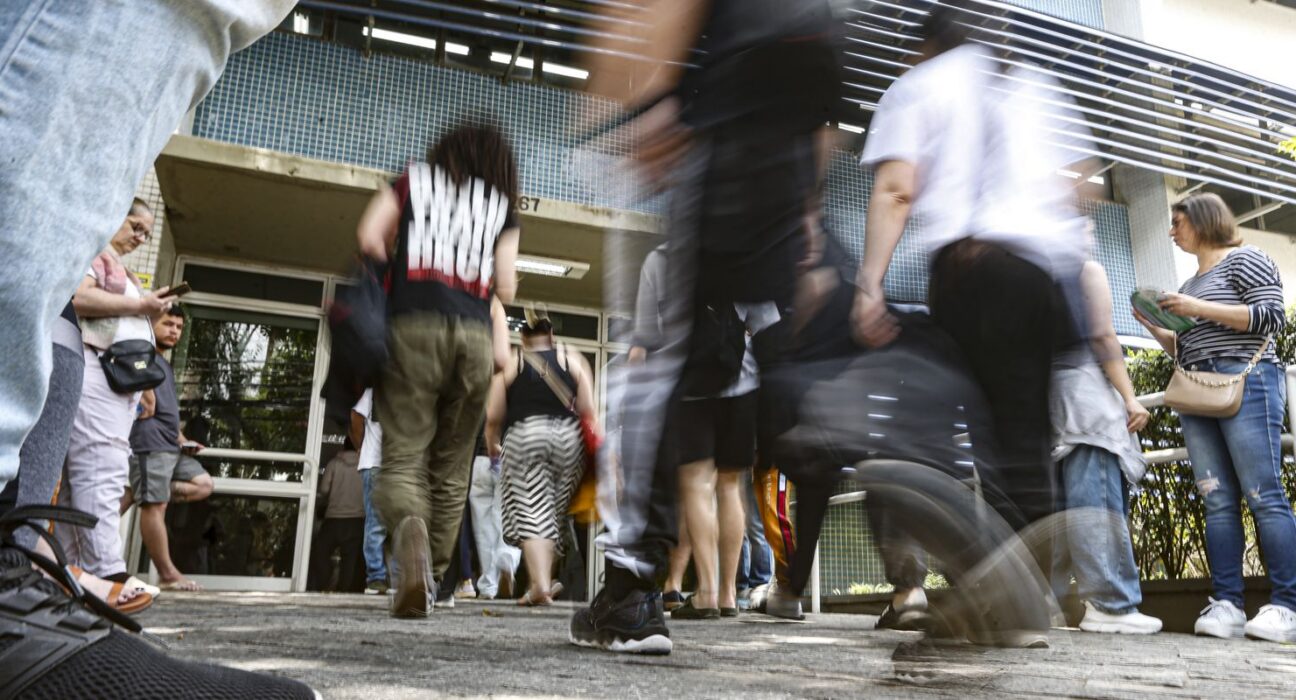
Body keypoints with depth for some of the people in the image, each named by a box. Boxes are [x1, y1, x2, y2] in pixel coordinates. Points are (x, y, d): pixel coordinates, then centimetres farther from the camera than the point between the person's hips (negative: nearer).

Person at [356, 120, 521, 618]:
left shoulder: (415, 179, 16)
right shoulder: (502, 206, 16)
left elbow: (369, 238, 3)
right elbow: (505, 288, 8)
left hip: (413, 327, -1)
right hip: (474, 336, 1)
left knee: (403, 455, -5)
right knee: (451, 469, 9)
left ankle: (409, 531, -34)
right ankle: (432, 581, 11)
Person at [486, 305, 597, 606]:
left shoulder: (511, 363, 7)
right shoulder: (572, 358, 10)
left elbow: (494, 416, 3)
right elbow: (588, 411, 3)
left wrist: (492, 444, 21)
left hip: (523, 437, -2)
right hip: (568, 438, 2)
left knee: (532, 513, -4)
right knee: (556, 512, 12)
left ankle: (540, 584, -14)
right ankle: (544, 579, 17)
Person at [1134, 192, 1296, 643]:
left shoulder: (1244, 260, 5)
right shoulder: (1190, 284, 26)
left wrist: (1199, 310, -12)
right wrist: (1155, 327, 11)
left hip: (1245, 383, -7)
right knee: (1217, 501, -1)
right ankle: (1226, 606, -4)